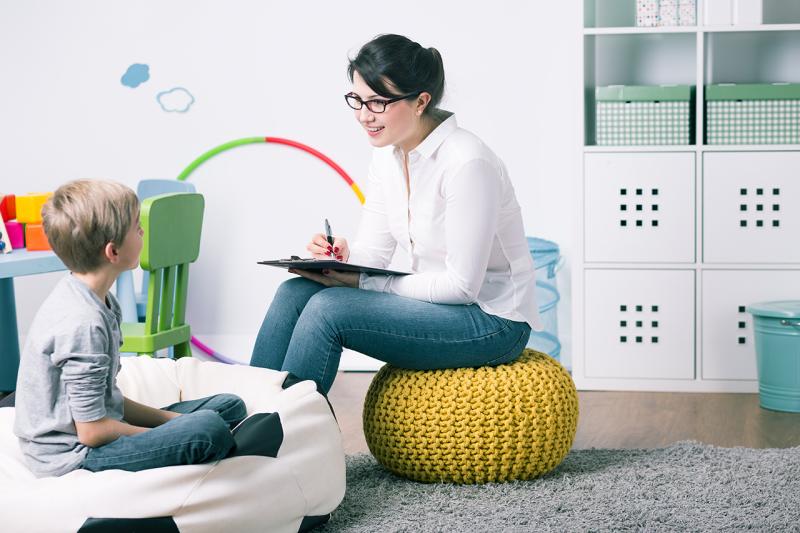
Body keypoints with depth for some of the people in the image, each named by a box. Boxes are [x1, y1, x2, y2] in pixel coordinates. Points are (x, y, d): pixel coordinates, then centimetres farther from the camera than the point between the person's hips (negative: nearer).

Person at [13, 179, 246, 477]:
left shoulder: (98, 301, 7)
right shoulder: (83, 323, -25)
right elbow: (92, 431, -23)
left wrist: (171, 419, 5)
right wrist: (168, 439, -10)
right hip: (71, 456, -10)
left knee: (230, 407, 12)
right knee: (209, 430, -25)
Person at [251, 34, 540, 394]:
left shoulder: (467, 163, -22)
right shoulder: (387, 159, 4)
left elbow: (462, 285, -22)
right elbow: (373, 252, 6)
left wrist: (359, 281, -21)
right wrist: (343, 256, -18)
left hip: (492, 322, -8)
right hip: (437, 302, 8)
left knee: (327, 309, -24)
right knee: (294, 293, -10)